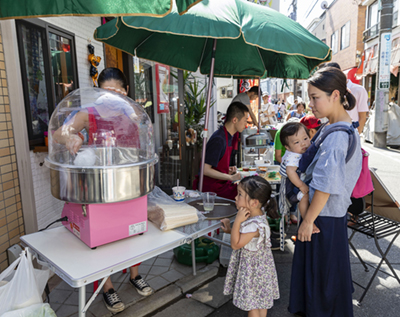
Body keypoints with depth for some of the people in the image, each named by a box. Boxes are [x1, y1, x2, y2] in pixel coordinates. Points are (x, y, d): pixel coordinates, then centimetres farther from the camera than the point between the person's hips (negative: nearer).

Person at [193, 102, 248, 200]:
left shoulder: (230, 136, 10)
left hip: (221, 183, 9)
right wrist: (231, 177, -17)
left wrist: (227, 170, 6)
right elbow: (205, 169, -22)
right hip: (211, 188, -9)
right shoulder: (218, 140, -21)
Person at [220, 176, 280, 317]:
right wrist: (230, 229, 1)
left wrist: (237, 221, -31)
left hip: (253, 270, -9)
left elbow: (235, 244, -28)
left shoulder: (254, 225, -35)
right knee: (260, 301, 26)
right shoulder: (257, 215, -6)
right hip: (258, 266, 9)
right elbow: (246, 235, 9)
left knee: (252, 305, 12)